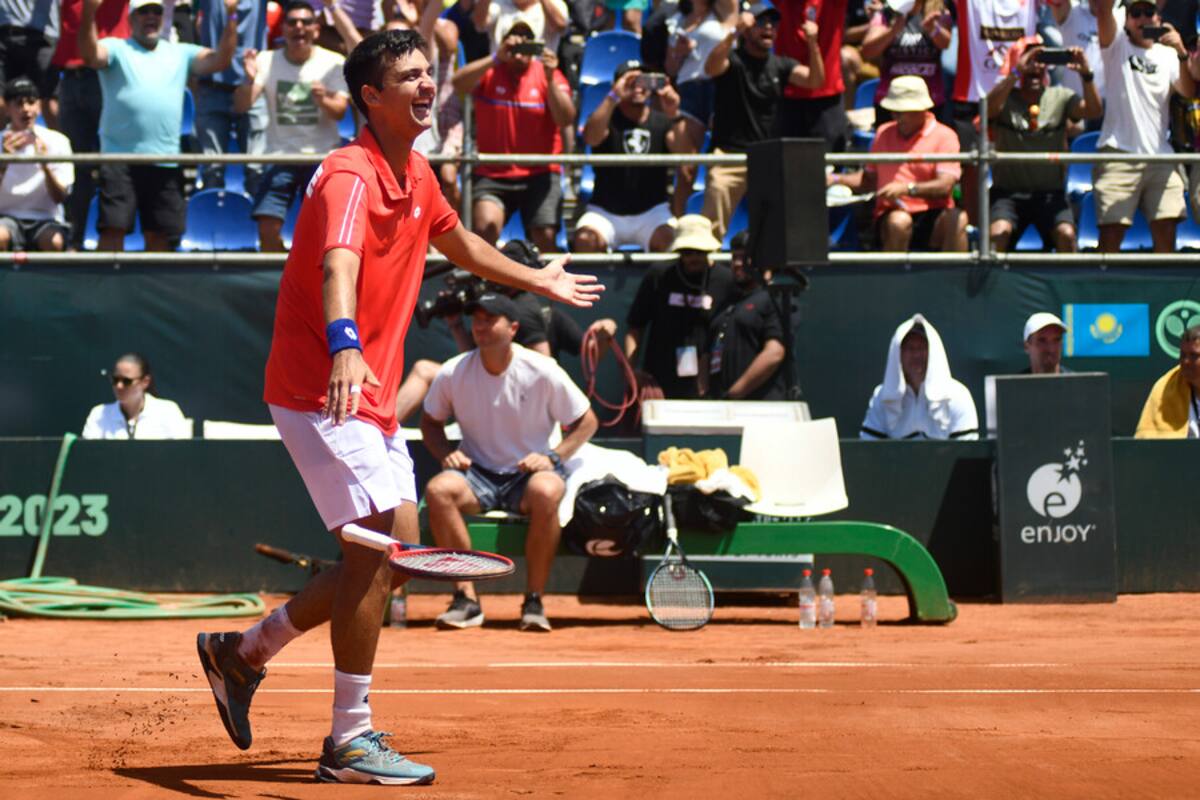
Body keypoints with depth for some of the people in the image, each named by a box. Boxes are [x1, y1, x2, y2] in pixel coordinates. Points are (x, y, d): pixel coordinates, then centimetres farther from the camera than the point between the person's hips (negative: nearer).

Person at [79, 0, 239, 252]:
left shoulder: (180, 54, 17)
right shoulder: (116, 49, 6)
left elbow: (221, 60, 6)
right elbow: (90, 54, -14)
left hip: (165, 162, 4)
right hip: (120, 158, -4)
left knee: (159, 233, 9)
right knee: (113, 228, -9)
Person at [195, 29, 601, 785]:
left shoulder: (416, 172, 9)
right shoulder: (351, 176, -20)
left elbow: (456, 239, 31)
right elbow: (339, 266, -39)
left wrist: (538, 280, 43)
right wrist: (345, 345, -58)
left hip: (370, 396, 9)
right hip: (323, 390, -9)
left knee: (393, 557, 10)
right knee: (376, 551, -13)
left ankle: (244, 651, 23)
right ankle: (350, 742, -5)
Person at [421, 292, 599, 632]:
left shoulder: (543, 372, -8)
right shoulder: (453, 373, -3)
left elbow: (586, 422, 3)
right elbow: (431, 422, 14)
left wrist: (553, 457, -12)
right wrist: (446, 454, -6)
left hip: (529, 472, -2)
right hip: (477, 474, 2)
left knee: (546, 491, -38)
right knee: (438, 489, -31)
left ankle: (534, 601, -24)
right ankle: (466, 598, -24)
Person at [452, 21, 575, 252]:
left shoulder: (548, 74, 6)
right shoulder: (488, 73, 5)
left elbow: (566, 119, -7)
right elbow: (459, 84, -16)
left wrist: (550, 79, -21)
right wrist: (497, 58, -24)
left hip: (540, 174, 1)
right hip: (493, 174, -1)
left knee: (545, 237, -15)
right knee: (485, 225, -25)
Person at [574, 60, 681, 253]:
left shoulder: (661, 122, 6)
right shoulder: (608, 118, 1)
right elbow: (591, 138, -24)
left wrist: (674, 115, -33)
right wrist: (613, 97, -36)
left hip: (651, 211, 1)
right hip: (606, 211, -1)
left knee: (667, 241, -30)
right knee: (585, 240, -30)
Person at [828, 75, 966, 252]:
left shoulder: (944, 136, 4)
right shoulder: (884, 133, 19)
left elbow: (945, 186, -10)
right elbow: (870, 178, 27)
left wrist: (907, 188, -22)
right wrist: (837, 179, 12)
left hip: (932, 219, -2)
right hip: (892, 216, 2)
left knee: (957, 219, -35)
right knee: (899, 221, -35)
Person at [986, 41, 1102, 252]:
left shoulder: (1060, 97, 5)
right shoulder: (1005, 98, 0)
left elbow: (1094, 111, -11)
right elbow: (989, 107, -24)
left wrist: (1086, 75, -28)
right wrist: (1015, 73, -34)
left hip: (1051, 193, 1)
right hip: (1008, 192, -1)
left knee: (1066, 235, -25)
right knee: (998, 234, -28)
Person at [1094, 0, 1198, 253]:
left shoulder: (1167, 54, 15)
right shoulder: (1117, 45, 8)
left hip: (1160, 156, 3)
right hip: (1118, 153, -3)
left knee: (1166, 232, -3)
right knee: (1111, 232, -11)